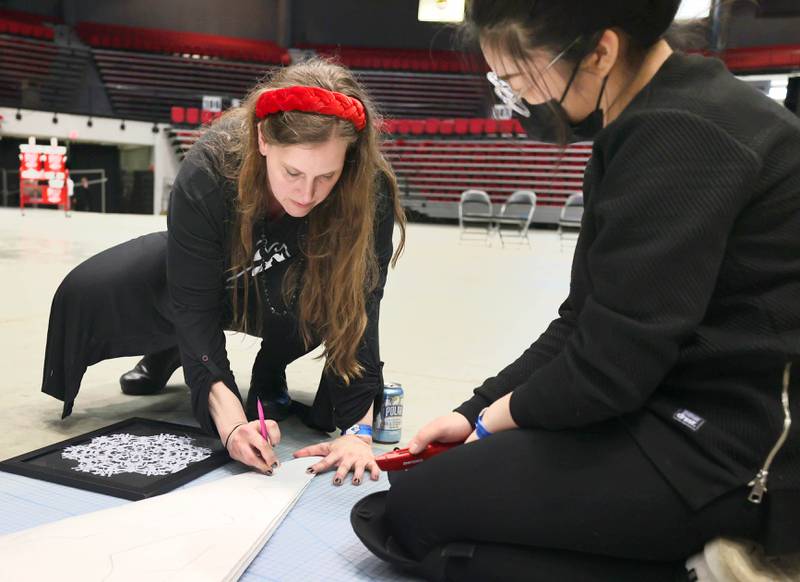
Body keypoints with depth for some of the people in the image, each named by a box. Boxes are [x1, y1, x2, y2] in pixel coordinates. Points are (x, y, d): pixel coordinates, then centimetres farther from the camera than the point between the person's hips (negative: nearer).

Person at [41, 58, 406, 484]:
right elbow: (195, 306, -34)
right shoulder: (207, 171, -35)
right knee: (88, 292, -18)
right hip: (211, 273, 1)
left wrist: (357, 430, -42)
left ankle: (270, 370, -2)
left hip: (300, 297, -1)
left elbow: (358, 310, -34)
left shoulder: (369, 190, -36)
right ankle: (168, 350, 17)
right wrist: (231, 422, -46)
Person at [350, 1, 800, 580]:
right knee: (439, 469, 16)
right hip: (686, 412, 10)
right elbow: (587, 324, 10)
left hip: (732, 448, -10)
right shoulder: (649, 126, 10)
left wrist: (494, 419, -2)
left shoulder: (680, 134, -21)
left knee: (411, 512, -8)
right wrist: (475, 411, 5)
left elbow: (608, 366, -22)